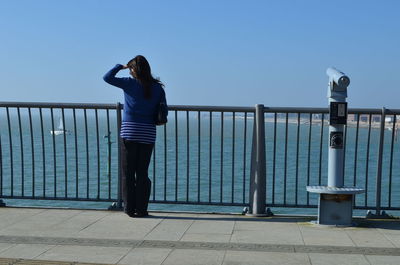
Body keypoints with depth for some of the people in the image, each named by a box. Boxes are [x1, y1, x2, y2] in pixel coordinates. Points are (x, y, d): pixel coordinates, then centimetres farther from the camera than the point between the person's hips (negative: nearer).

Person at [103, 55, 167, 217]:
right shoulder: (158, 87, 3)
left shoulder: (129, 83, -4)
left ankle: (129, 208, 8)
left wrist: (120, 66, 14)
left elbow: (107, 78, 3)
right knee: (142, 172, 9)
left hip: (129, 132, -2)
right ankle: (141, 209, 10)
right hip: (148, 134, 2)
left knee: (128, 172, 6)